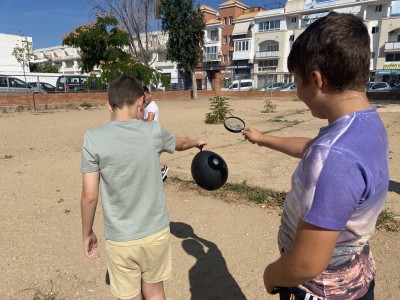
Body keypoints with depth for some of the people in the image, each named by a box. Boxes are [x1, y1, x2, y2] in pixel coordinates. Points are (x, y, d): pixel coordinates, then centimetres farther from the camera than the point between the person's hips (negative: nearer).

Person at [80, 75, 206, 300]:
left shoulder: (93, 139, -13)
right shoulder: (154, 131, -8)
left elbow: (90, 196, -10)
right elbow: (180, 143, 14)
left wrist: (87, 233, 6)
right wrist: (197, 142, 36)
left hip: (120, 239, -1)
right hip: (156, 232, 1)